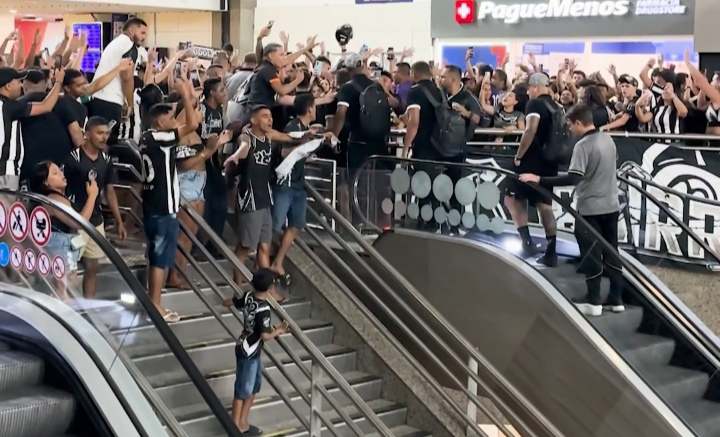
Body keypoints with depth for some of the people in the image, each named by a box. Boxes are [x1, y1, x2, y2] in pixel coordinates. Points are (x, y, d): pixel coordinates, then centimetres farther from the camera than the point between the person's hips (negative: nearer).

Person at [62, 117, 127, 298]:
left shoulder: (106, 160, 6)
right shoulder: (73, 157, -14)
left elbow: (109, 191, 14)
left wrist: (119, 221, 13)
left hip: (96, 221, 7)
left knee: (92, 267, 12)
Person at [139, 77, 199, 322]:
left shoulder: (149, 138, 10)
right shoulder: (159, 139, -17)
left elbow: (186, 126, 21)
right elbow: (192, 125, -22)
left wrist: (188, 97, 15)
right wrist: (186, 96, -12)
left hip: (154, 206, 10)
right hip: (163, 209, -10)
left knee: (156, 257, 15)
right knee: (161, 259, -4)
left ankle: (152, 303, 21)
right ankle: (155, 307, 1)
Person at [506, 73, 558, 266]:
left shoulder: (535, 104, -9)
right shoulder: (558, 107, 14)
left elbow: (531, 130, -22)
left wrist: (519, 155, -14)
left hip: (533, 161, -7)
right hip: (550, 163, 7)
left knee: (512, 198, 2)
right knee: (545, 205, 10)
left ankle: (527, 241, -11)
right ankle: (551, 253, 9)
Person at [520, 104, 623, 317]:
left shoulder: (583, 145, -19)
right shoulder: (608, 139, 6)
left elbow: (573, 178, -27)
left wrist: (539, 179, -27)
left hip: (590, 208, -7)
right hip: (611, 205, 7)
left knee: (591, 254, 2)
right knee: (611, 252, 12)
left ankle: (593, 301, 9)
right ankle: (616, 299, 17)